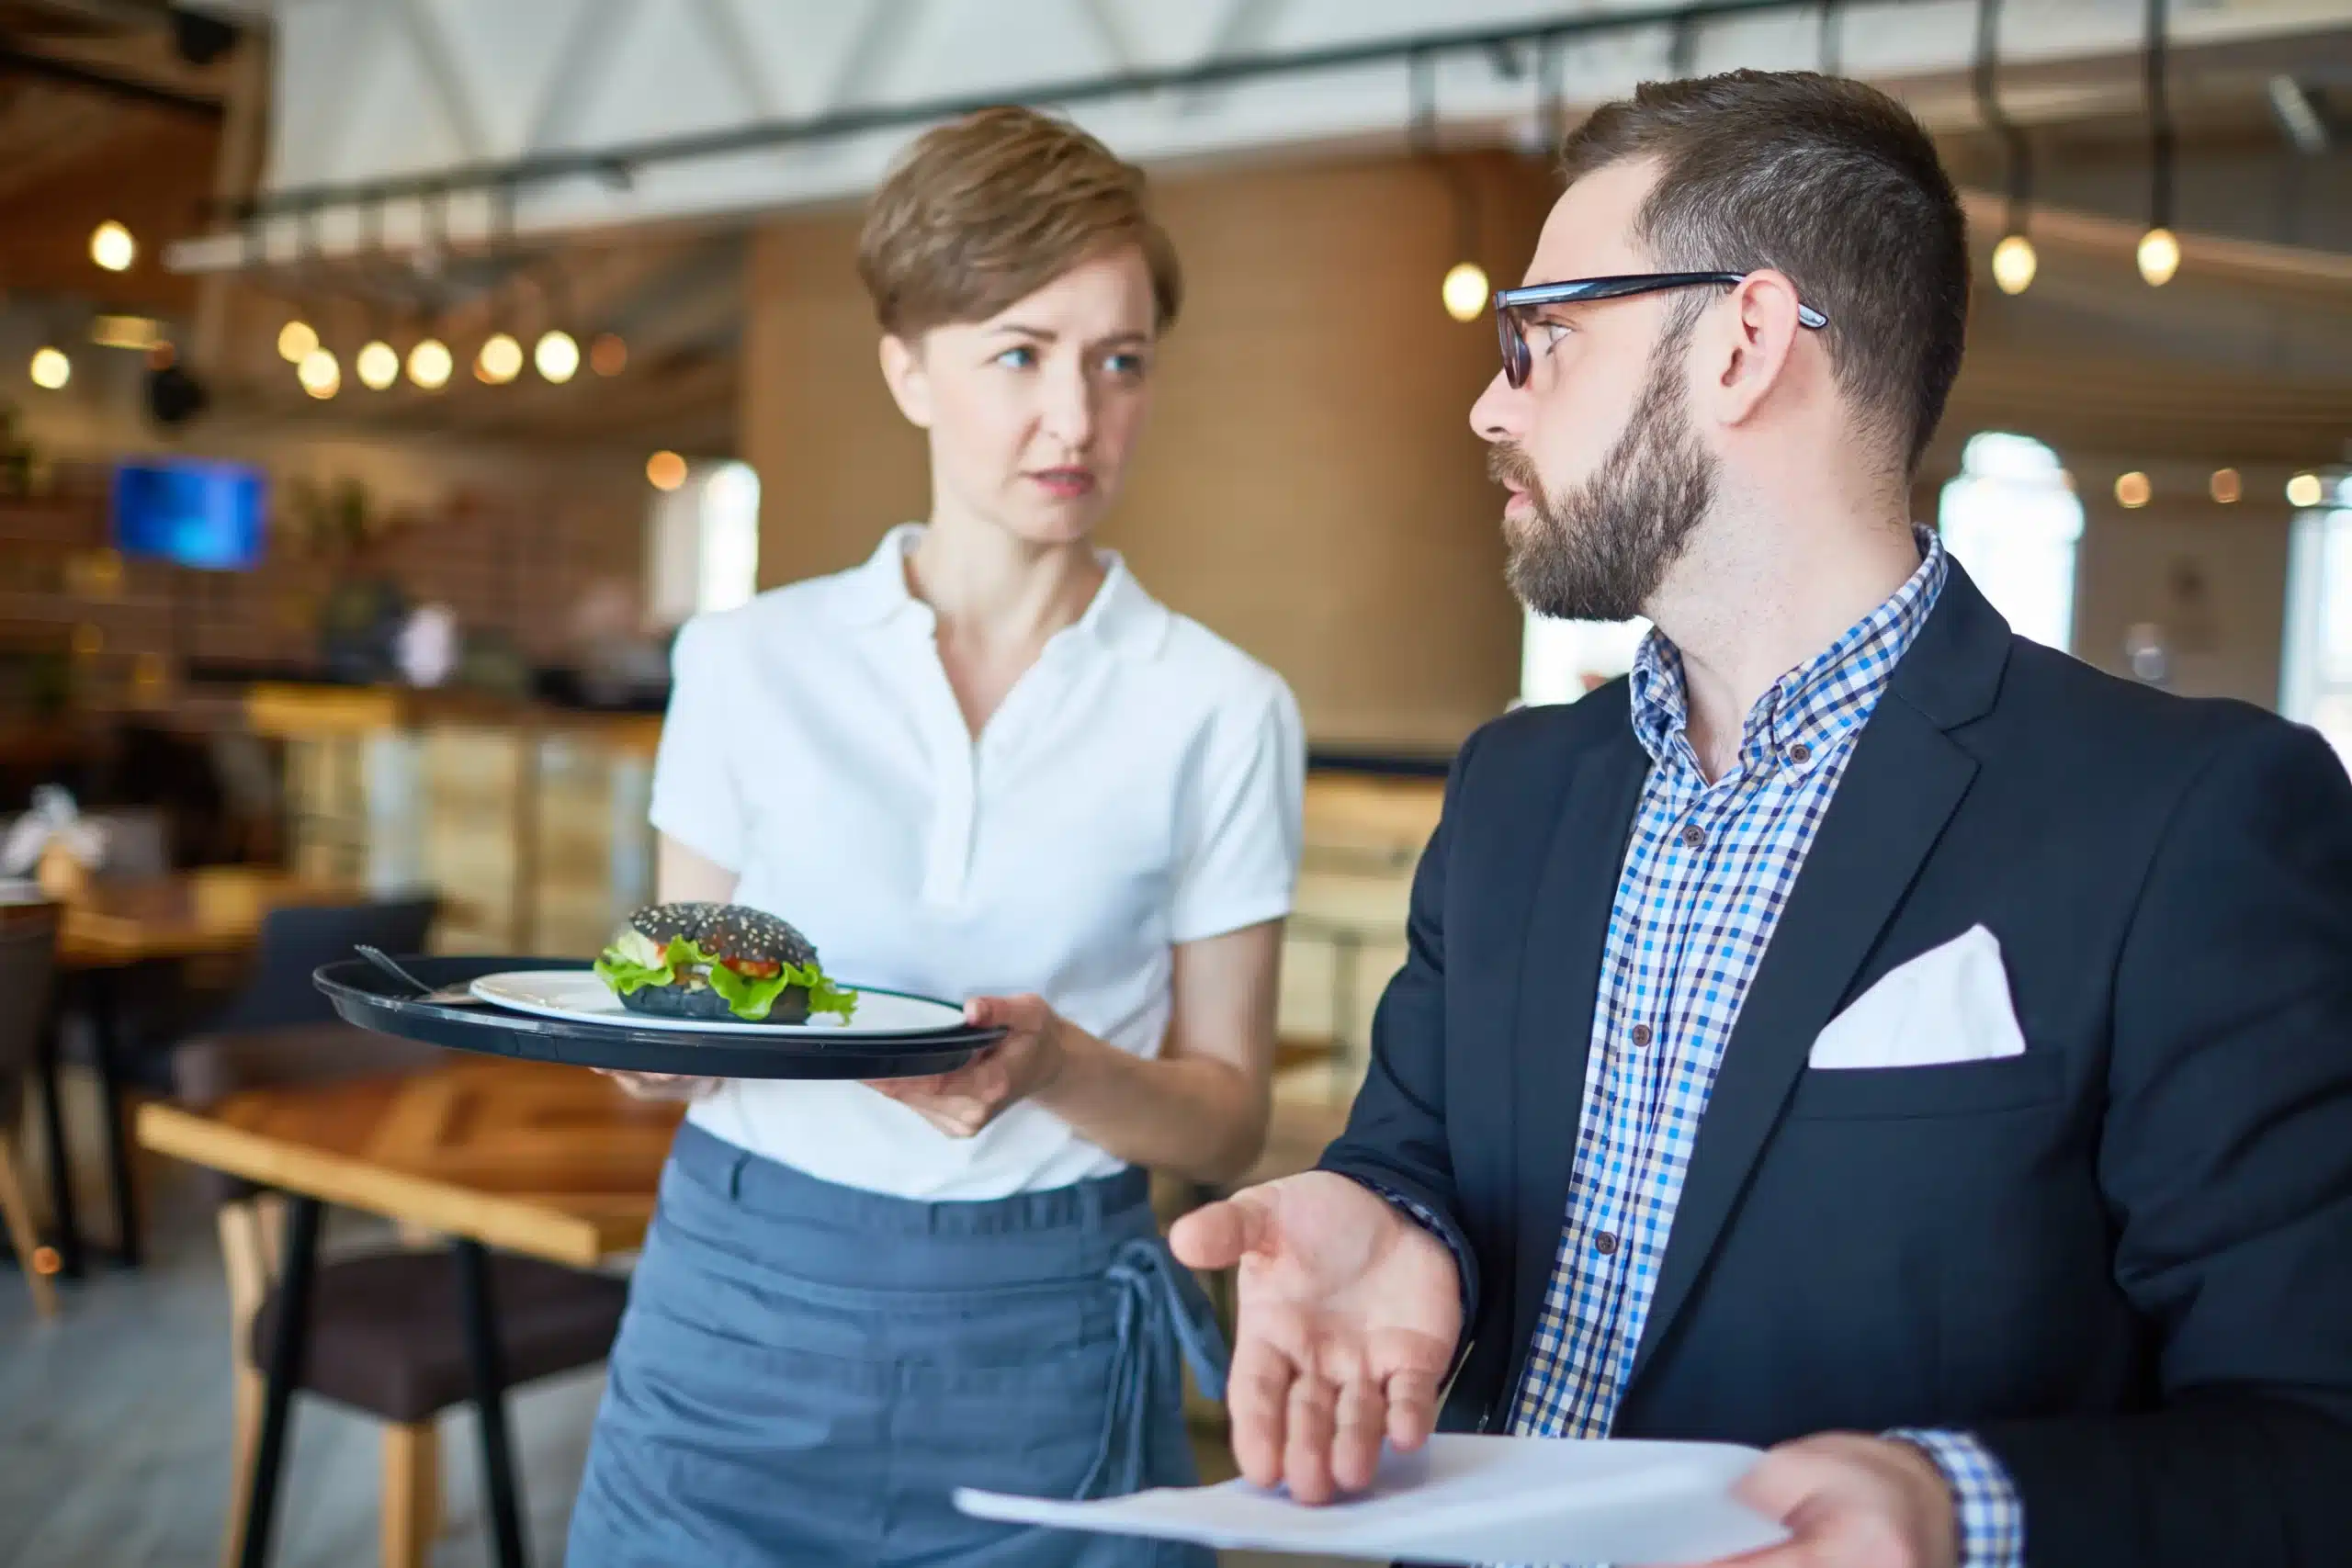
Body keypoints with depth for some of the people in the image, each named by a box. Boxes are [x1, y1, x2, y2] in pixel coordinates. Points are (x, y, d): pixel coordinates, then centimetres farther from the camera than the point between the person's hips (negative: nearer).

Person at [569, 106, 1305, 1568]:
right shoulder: (750, 661, -1)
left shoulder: (1221, 710, -4)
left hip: (1042, 1350, -1)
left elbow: (1228, 1119, -1)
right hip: (737, 1320, 1)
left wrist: (1055, 1065, -20)